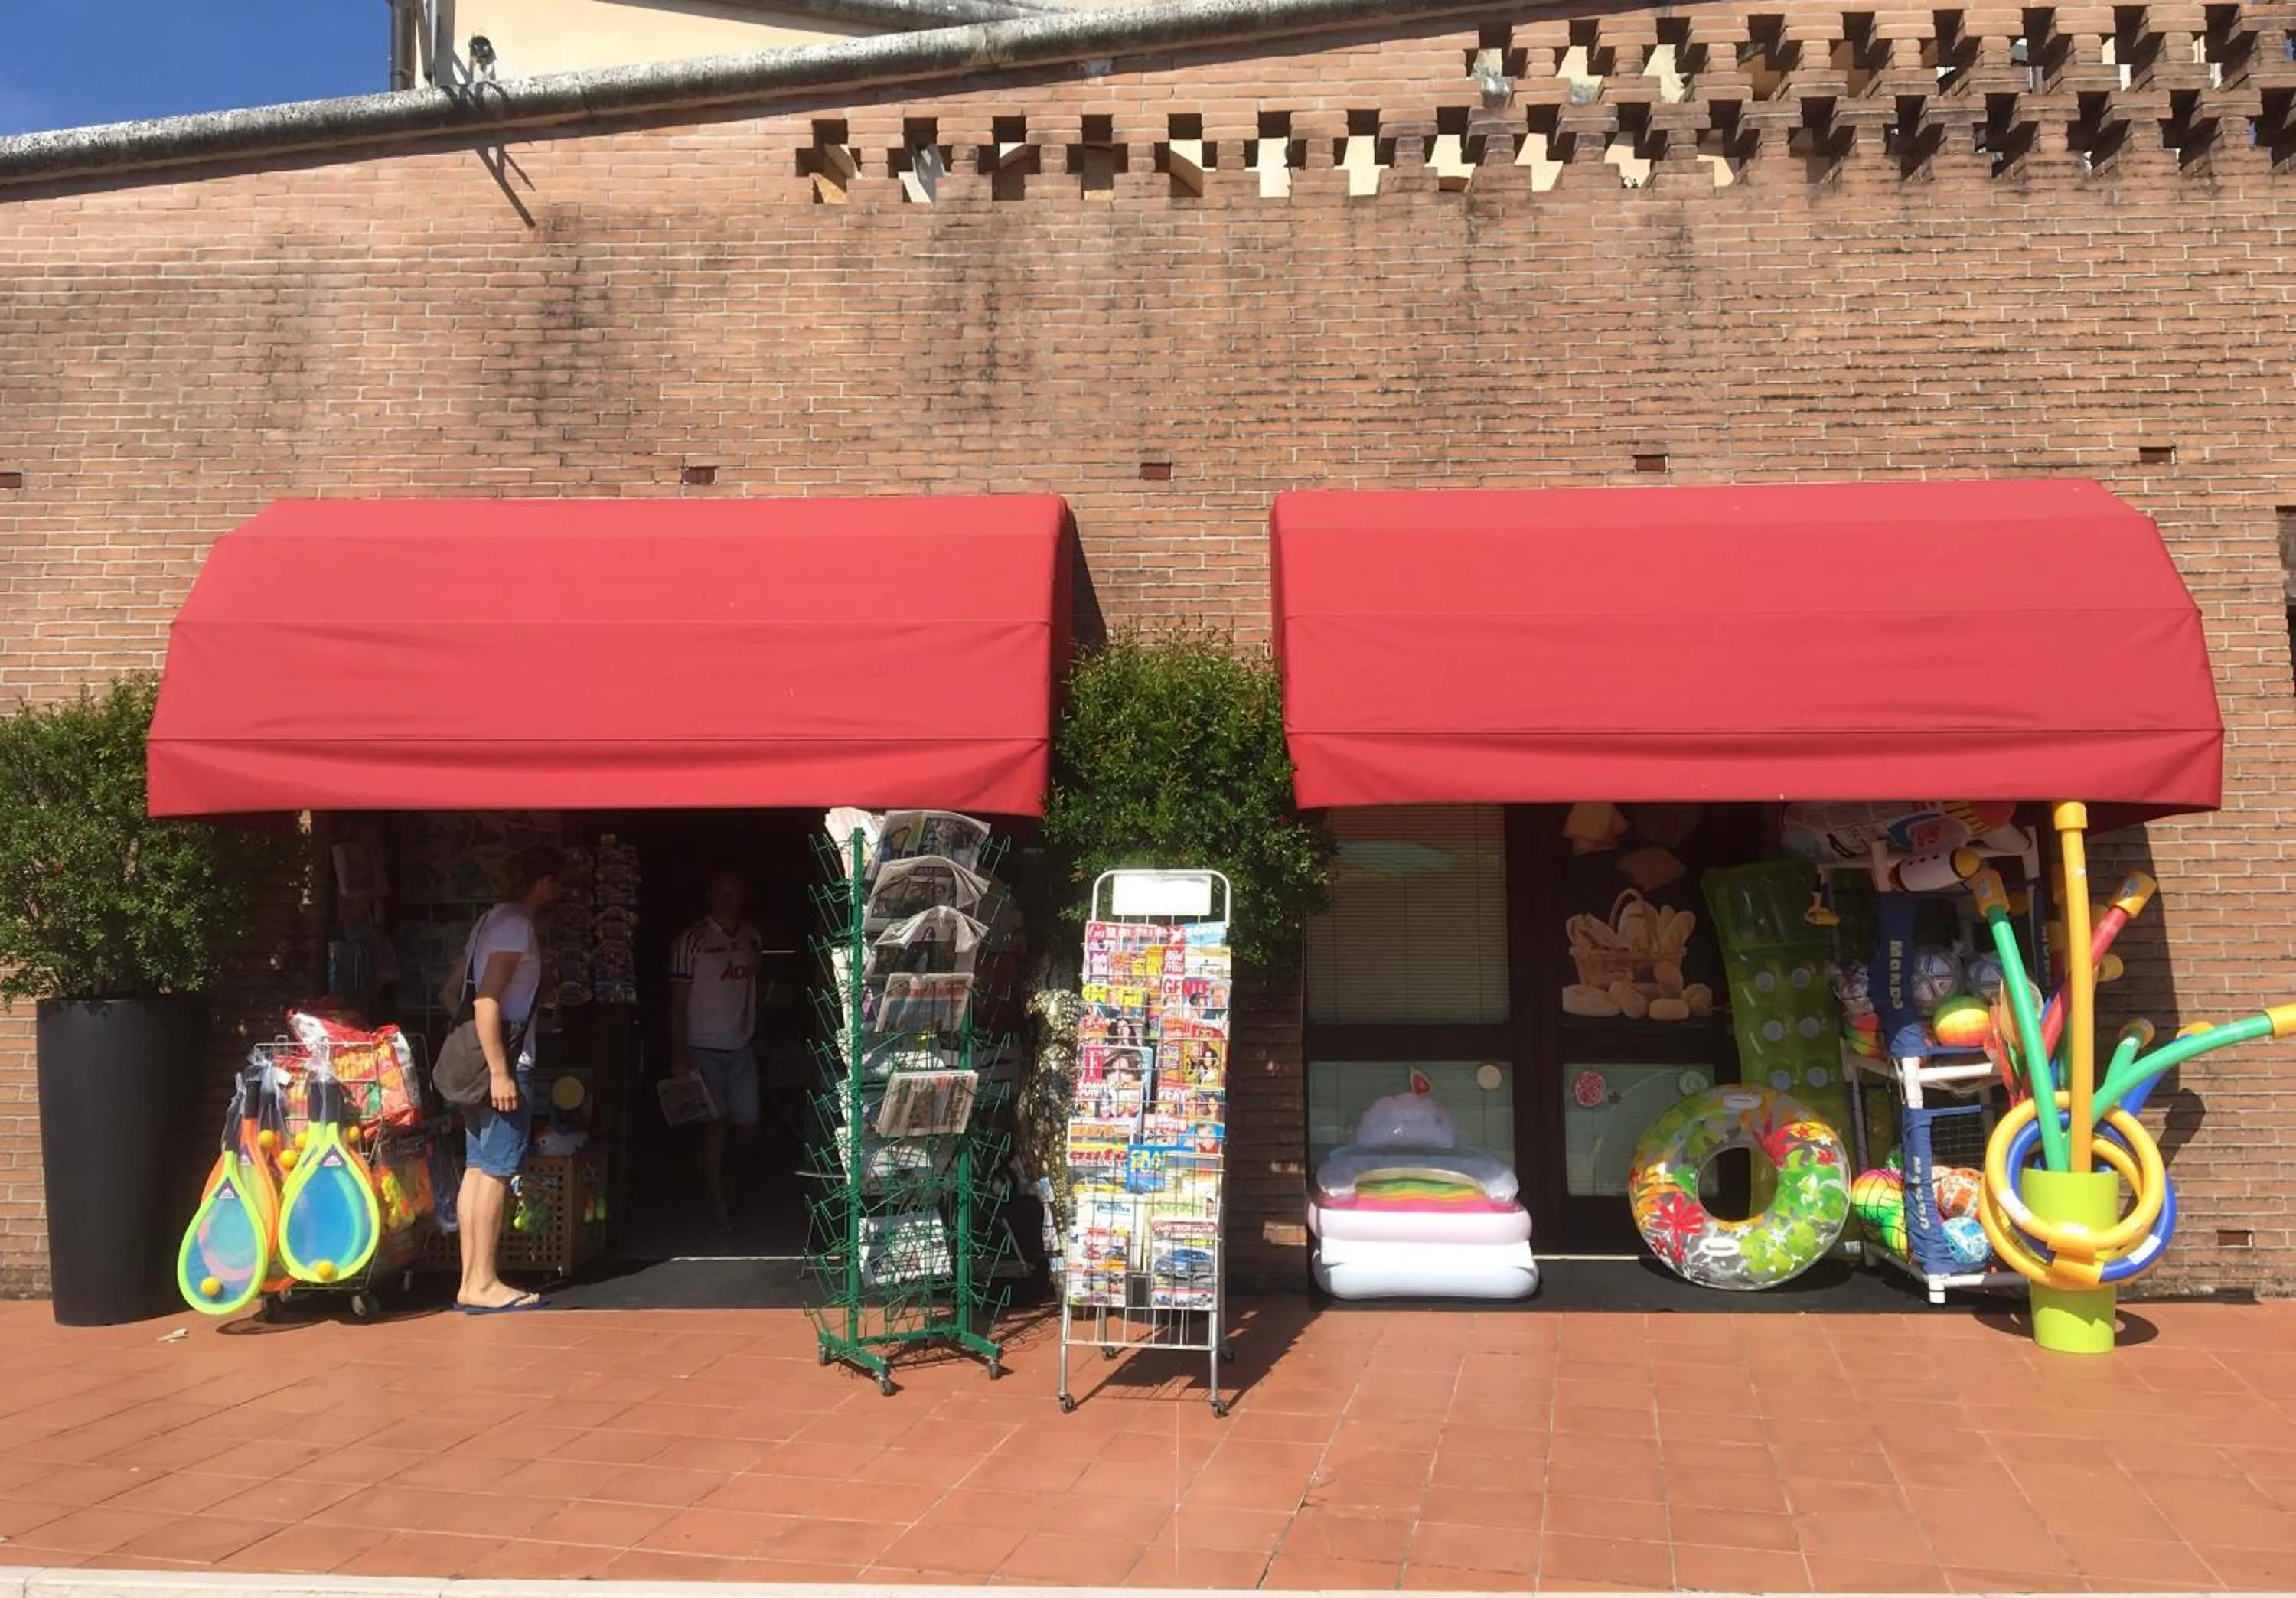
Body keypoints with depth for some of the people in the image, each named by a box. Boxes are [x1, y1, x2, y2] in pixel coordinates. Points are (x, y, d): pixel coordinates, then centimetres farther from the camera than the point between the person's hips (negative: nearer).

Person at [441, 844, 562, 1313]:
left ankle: (471, 1282, 13)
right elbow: (487, 999, -21)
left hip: (481, 1059, 10)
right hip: (505, 1060, -10)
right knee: (497, 1170, -6)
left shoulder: (492, 919, 17)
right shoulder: (517, 924, -12)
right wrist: (499, 1070, -23)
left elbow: (452, 991, 21)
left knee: (477, 1168, 9)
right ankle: (483, 1284, -3)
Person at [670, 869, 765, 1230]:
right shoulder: (693, 940, -7)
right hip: (704, 1048, -4)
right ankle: (719, 1204, 8)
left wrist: (755, 1037, 12)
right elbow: (678, 1001, -7)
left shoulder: (752, 938, 8)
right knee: (715, 1125, -2)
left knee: (748, 1126, 4)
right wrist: (679, 1055, -11)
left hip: (742, 1047, 4)